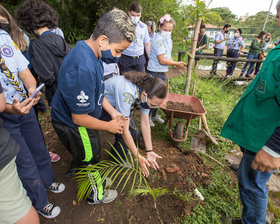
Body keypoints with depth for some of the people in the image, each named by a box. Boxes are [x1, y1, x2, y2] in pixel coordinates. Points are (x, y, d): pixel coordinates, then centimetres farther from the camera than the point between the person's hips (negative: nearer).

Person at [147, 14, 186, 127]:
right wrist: (177, 63, -12)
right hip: (154, 72, -8)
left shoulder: (169, 39, 11)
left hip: (163, 72, 9)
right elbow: (162, 60, -21)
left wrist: (176, 65, 0)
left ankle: (154, 114, 33)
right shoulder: (158, 39, -17)